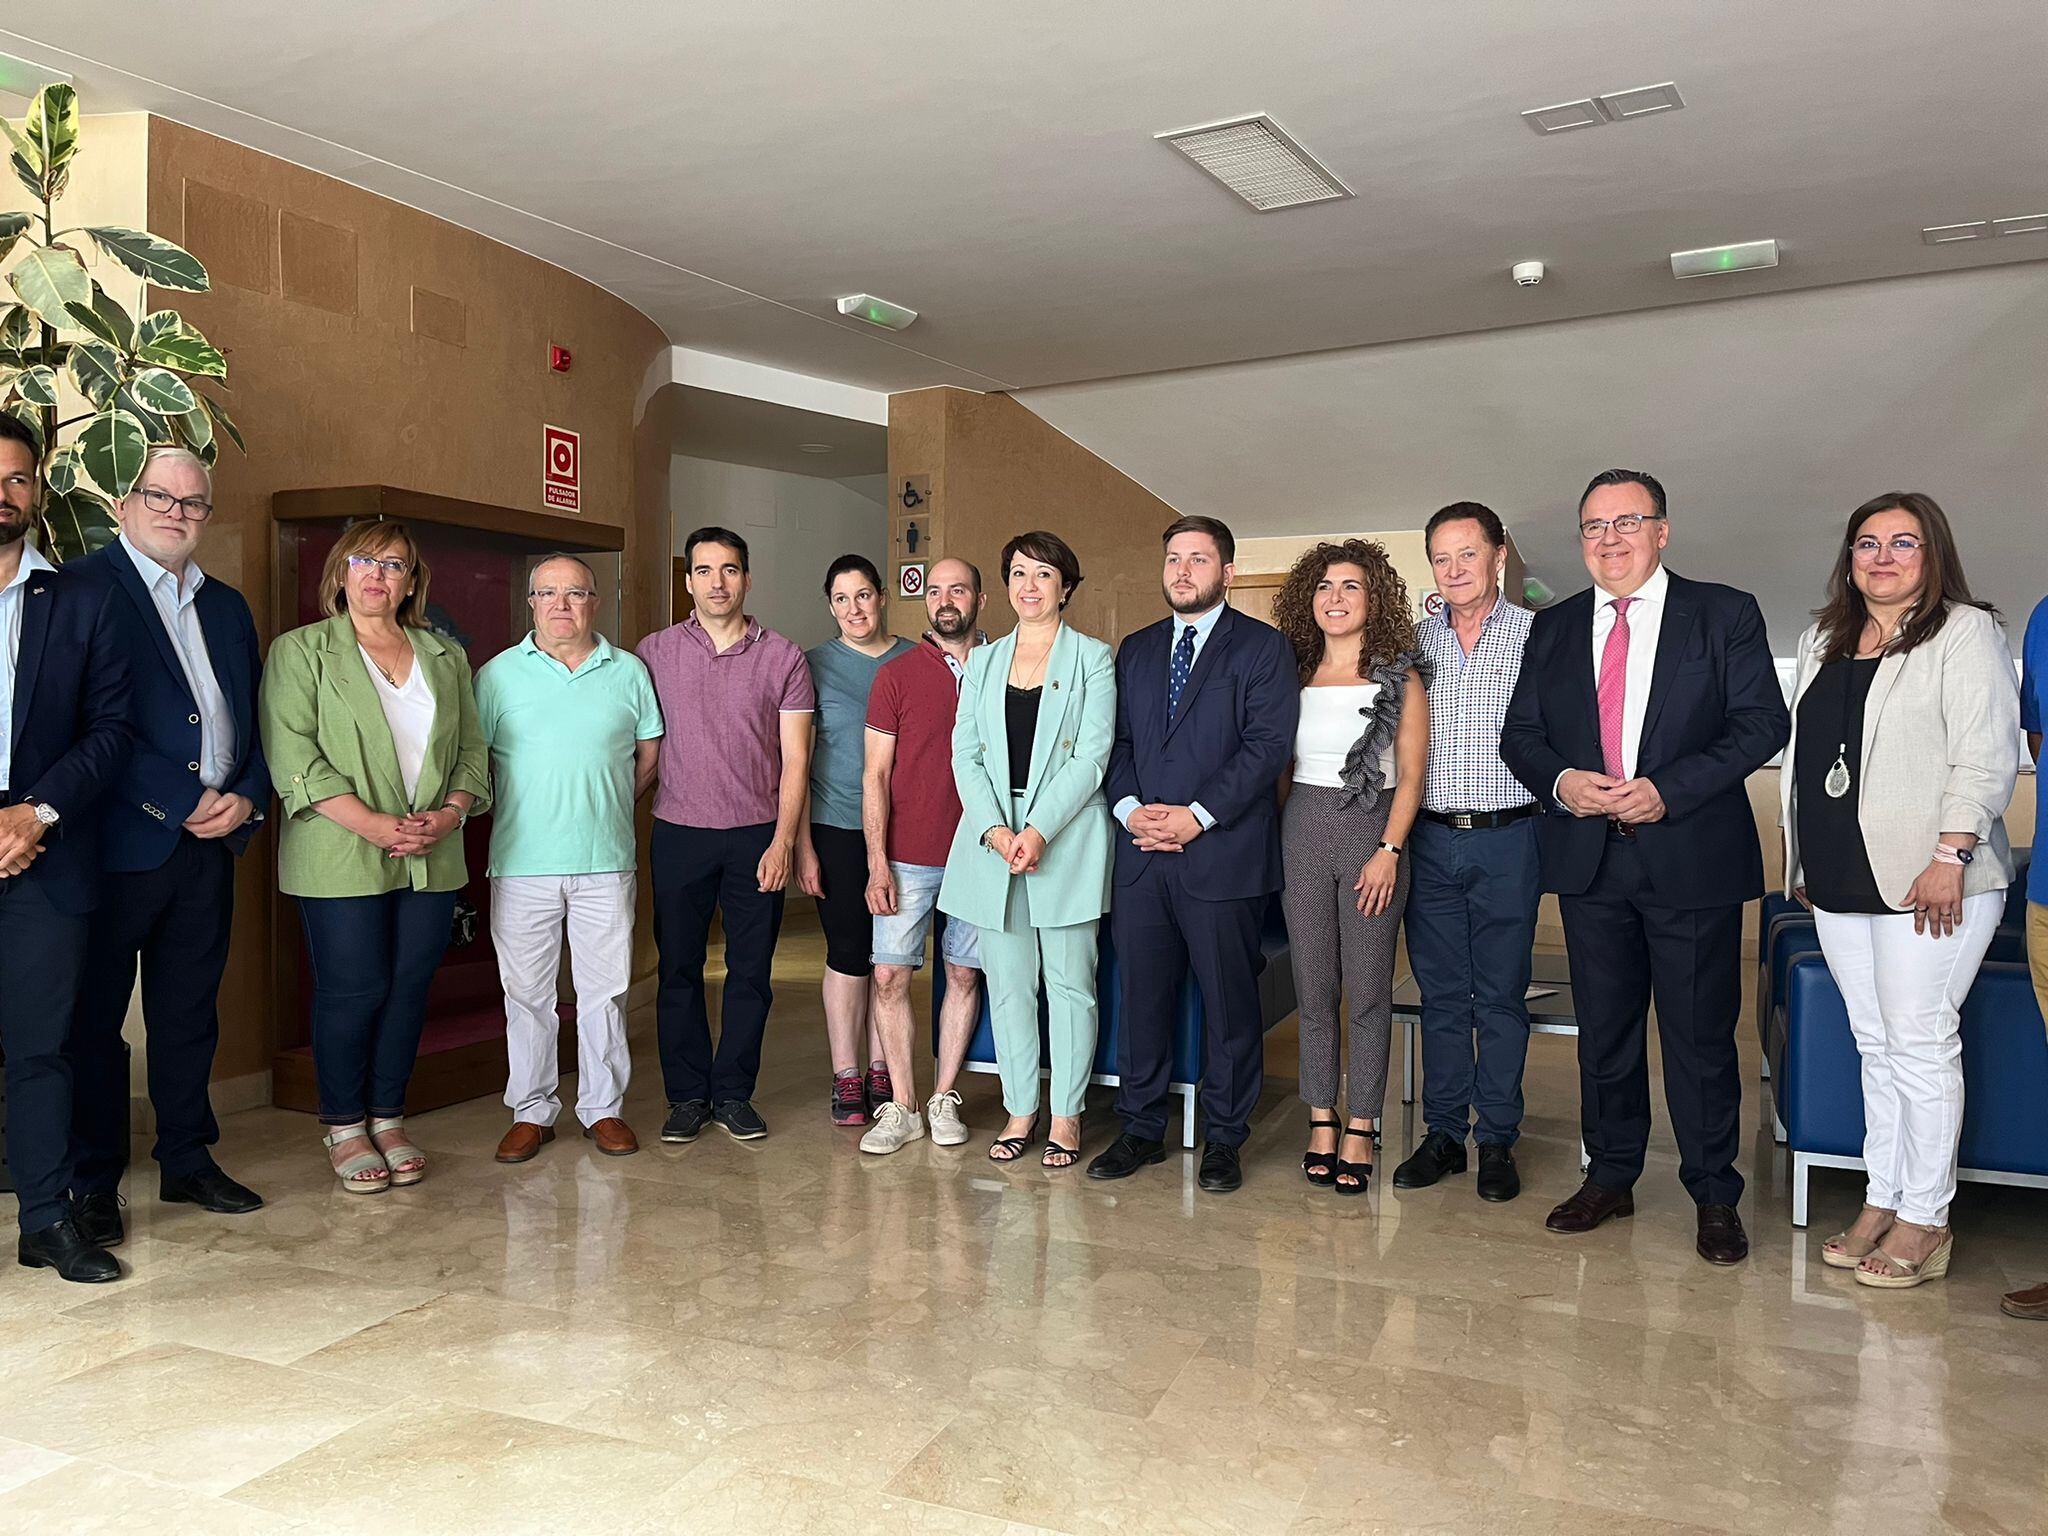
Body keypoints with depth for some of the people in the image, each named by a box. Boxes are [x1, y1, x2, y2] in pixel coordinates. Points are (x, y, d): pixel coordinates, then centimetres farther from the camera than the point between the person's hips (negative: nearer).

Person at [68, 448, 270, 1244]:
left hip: (210, 841, 6)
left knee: (189, 1010, 14)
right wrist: (183, 801, -14)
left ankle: (188, 1159, 25)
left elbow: (255, 718, 16)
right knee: (96, 1013, 5)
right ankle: (94, 1180, 16)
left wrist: (248, 799, 0)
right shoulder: (84, 586, -5)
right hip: (119, 841, -6)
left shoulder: (227, 606, 16)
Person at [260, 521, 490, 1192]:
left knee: (409, 988, 8)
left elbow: (473, 750, 12)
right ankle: (344, 1128, 17)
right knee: (353, 992, -1)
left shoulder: (447, 656, 15)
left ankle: (388, 1118, 22)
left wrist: (451, 812, -7)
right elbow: (293, 756, -9)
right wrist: (372, 824, -17)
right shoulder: (301, 651, 2)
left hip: (431, 860, 4)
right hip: (342, 858, -4)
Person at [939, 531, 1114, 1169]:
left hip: (1067, 840, -3)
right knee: (1007, 983, 7)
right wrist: (994, 829, -8)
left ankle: (1066, 1115, 14)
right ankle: (1020, 1109, 19)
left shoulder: (1093, 658, 3)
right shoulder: (983, 661, 14)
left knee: (1070, 982, 3)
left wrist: (1038, 829, -15)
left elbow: (1092, 755, -6)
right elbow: (965, 753, 7)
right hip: (991, 837, 3)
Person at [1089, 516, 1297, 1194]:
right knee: (1141, 995, 9)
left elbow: (1269, 745, -9)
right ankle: (1142, 1129, 22)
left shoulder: (1264, 647, 0)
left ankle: (1224, 1139, 18)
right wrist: (1130, 807, -6)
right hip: (1141, 855, 5)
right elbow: (1117, 740, 13)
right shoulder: (1136, 650, 17)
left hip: (1223, 853, -4)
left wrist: (1197, 815, -15)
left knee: (1229, 1002, 4)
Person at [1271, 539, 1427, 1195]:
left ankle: (1360, 1131, 11)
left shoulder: (1400, 678, 0)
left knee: (1368, 992, 1)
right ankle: (1321, 1124, 17)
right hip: (1302, 830, 3)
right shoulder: (1294, 675, 9)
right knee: (1313, 988, 7)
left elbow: (1410, 774, -3)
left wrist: (1388, 851, -12)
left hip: (1372, 832, -3)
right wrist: (1270, 840, 1)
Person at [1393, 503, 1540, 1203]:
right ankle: (1443, 1133, 20)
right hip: (1430, 838, 3)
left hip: (1506, 838, -3)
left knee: (1501, 995, 5)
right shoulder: (1414, 640, 8)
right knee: (1440, 993, 9)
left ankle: (1497, 1140, 16)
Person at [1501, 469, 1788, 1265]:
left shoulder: (1725, 615, 0)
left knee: (1701, 1034, 4)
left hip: (1692, 856, -3)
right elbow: (1519, 732, 9)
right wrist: (1559, 780, -12)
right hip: (1588, 858, 3)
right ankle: (1610, 1176, 28)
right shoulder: (1554, 627, 10)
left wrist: (1669, 790, -18)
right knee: (1603, 1028, 13)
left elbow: (1763, 722, -7)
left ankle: (1715, 1196, 20)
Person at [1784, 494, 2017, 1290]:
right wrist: (1802, 858, 17)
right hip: (1840, 880, 6)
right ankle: (1881, 1202, 18)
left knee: (1919, 1043, -3)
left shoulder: (1965, 633, -3)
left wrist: (1950, 854, -19)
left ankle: (1925, 1222, 7)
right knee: (1875, 1044, 10)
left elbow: (1987, 754, -11)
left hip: (1927, 878, -6)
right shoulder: (1822, 642, 17)